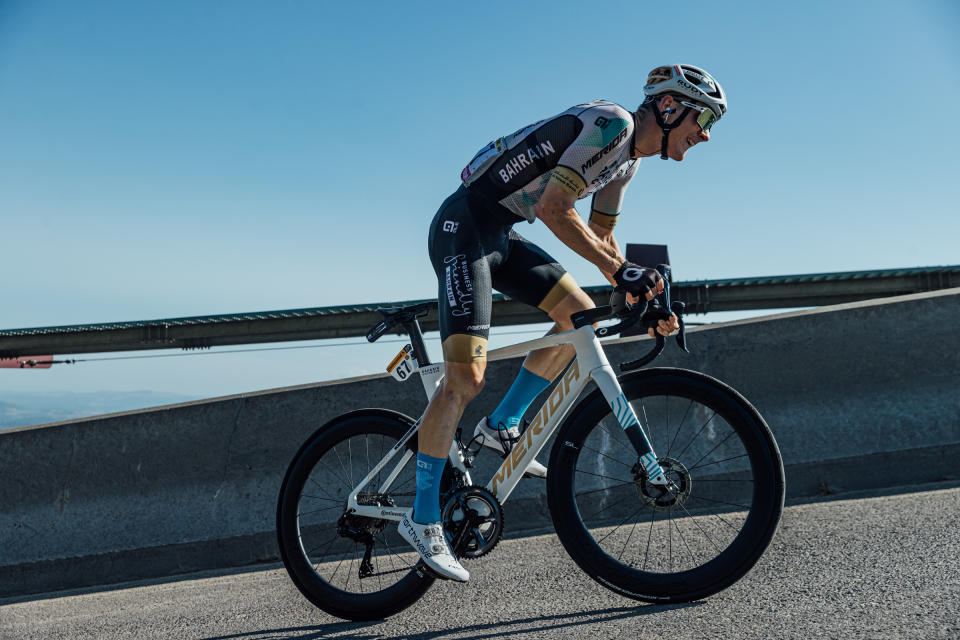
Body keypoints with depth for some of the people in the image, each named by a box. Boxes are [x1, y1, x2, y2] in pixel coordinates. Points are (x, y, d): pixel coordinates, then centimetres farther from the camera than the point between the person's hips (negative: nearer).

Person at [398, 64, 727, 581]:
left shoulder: (628, 159, 16)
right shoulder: (612, 123, -15)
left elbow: (601, 238, 23)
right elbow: (554, 208, -24)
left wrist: (643, 300, 15)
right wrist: (621, 270, -24)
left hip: (500, 234, 10)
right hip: (464, 226, -10)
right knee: (466, 377, -15)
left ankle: (502, 426, 15)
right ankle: (422, 519, -3)